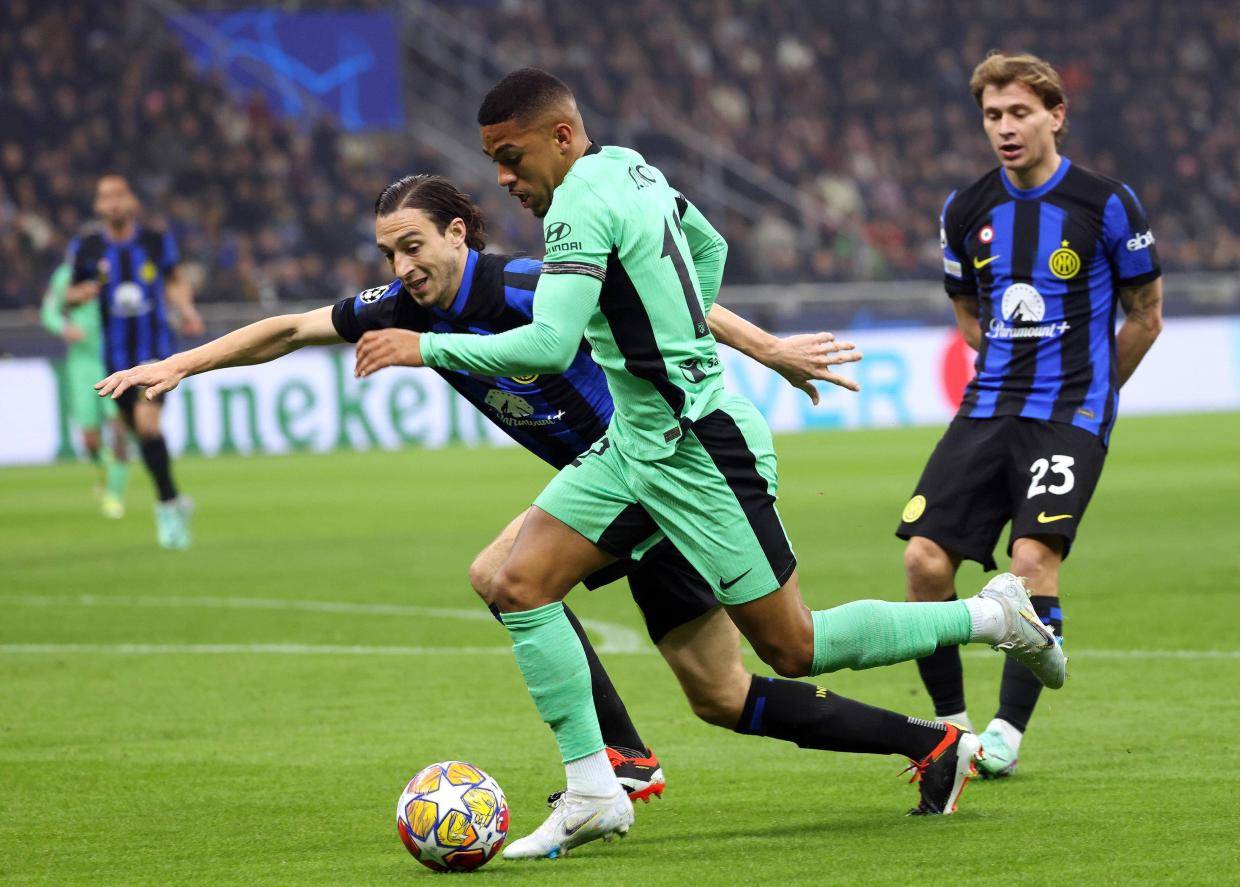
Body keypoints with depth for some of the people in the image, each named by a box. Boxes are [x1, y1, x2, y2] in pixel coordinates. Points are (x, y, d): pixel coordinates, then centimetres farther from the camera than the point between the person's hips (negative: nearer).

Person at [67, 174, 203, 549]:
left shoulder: (158, 242, 1)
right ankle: (175, 502, 26)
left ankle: (167, 507, -12)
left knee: (147, 421, -21)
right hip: (115, 358, 2)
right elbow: (70, 294, 8)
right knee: (142, 433, 7)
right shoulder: (85, 249, 0)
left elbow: (173, 283, 15)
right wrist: (81, 293, -15)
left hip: (157, 350, -2)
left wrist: (187, 310, -3)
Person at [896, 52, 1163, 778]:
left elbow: (1146, 316, 6)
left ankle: (1009, 731, -14)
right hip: (988, 410, 4)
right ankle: (951, 721, 7)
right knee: (925, 560, -9)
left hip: (1070, 413, -4)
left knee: (1033, 557, -22)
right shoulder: (967, 212, 7)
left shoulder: (1107, 205, -5)